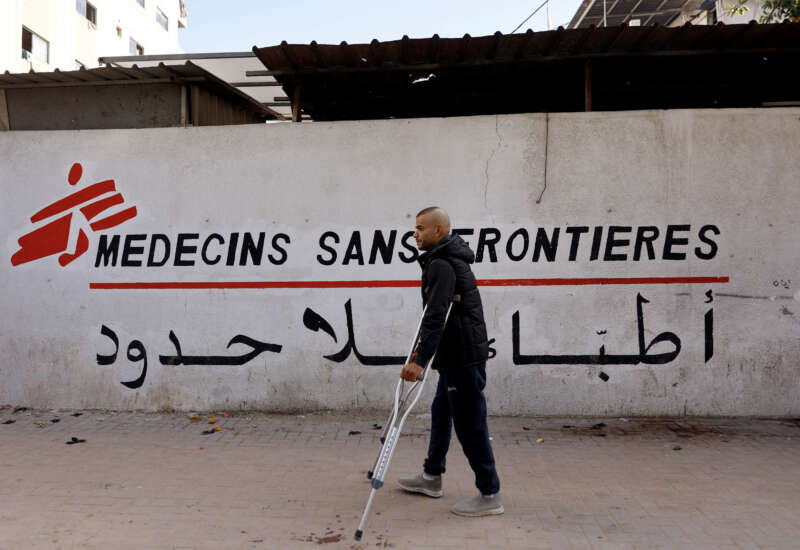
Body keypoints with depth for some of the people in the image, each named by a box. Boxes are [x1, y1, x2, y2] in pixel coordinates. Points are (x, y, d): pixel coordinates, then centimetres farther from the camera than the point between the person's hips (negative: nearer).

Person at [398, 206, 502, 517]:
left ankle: (489, 495, 6)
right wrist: (422, 349, 25)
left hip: (463, 357, -11)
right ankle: (431, 478, 35)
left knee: (469, 423, -4)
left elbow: (436, 316, -27)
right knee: (441, 413, 20)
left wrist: (421, 360, -29)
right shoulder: (448, 259, 16)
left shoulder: (441, 265, -18)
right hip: (455, 354, 11)